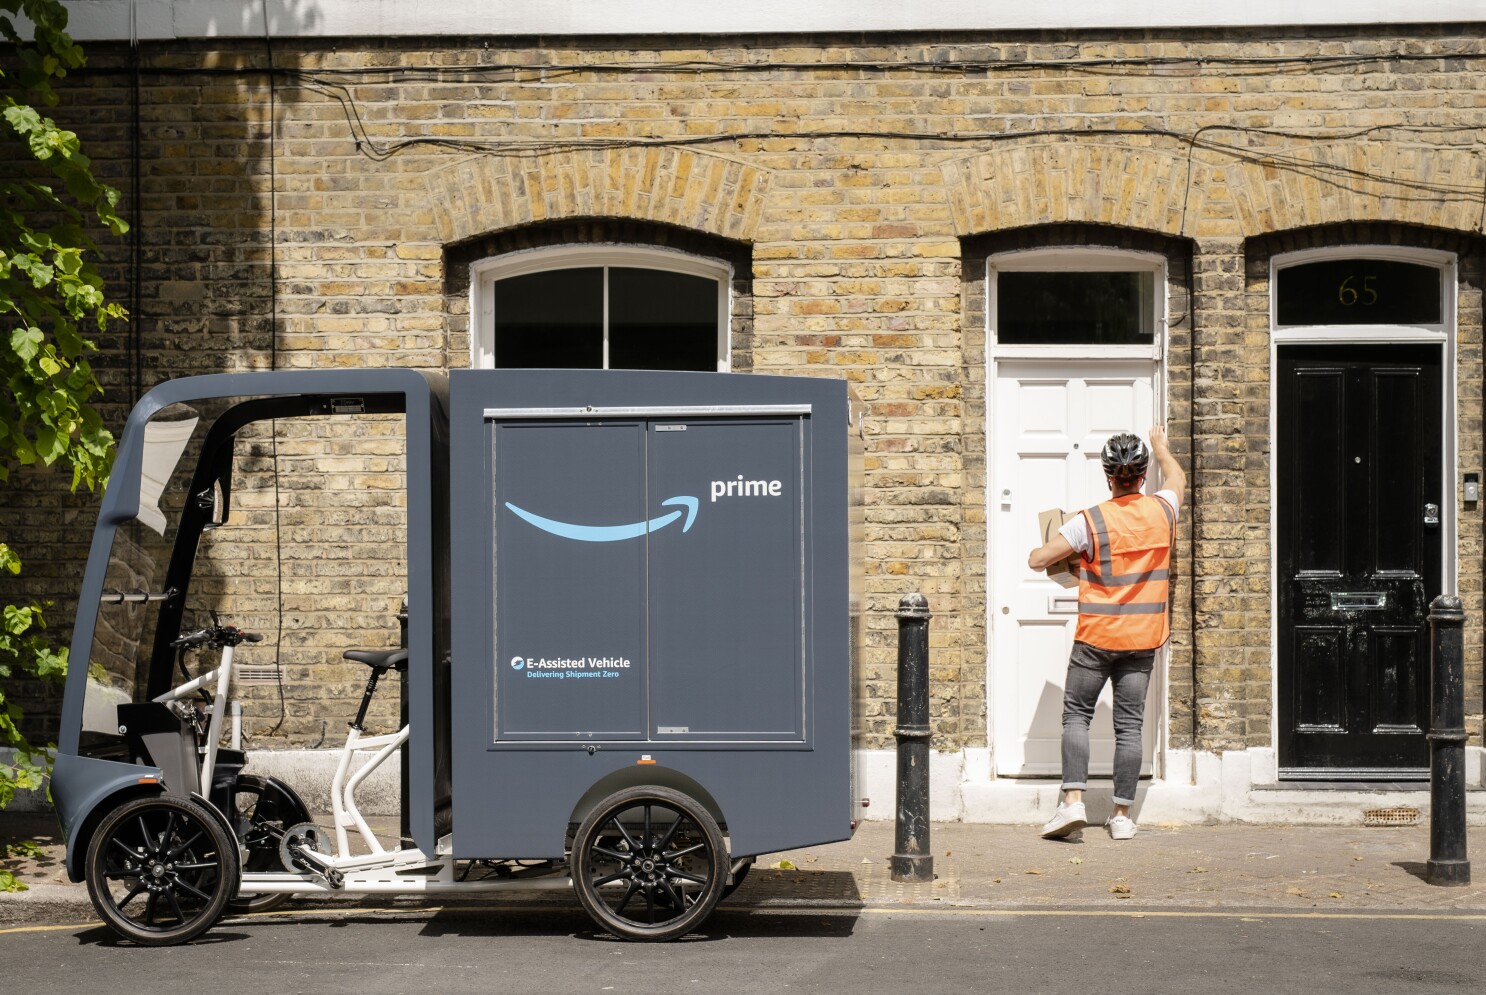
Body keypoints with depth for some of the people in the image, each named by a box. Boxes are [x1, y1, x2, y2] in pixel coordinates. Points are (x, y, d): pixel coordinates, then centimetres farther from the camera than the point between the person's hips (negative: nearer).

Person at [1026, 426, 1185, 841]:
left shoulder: (1089, 522, -13)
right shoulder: (1162, 511, -2)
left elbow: (1037, 560, -11)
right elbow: (1176, 478, 22)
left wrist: (1054, 552, 12)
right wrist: (1161, 446, 41)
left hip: (1097, 636, -3)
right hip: (1143, 638, 3)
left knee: (1076, 714, 6)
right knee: (1129, 724, 5)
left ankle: (1073, 800, -7)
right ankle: (1122, 815, 6)